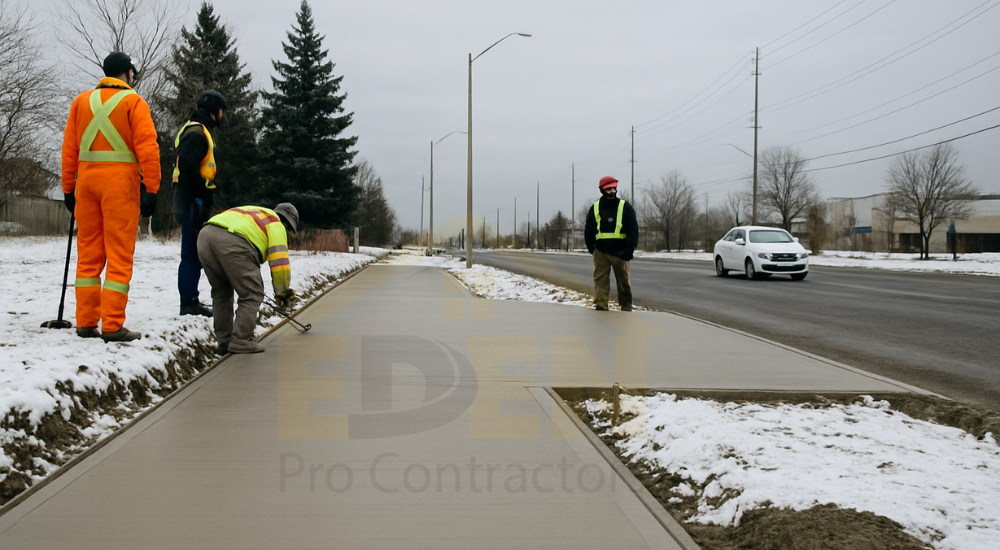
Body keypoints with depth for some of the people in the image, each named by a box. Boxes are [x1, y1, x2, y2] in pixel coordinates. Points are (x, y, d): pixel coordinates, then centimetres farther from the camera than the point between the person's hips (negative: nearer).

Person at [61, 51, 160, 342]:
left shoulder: (82, 101, 15)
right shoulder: (133, 102, -1)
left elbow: (69, 148, 14)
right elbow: (147, 147, -9)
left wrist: (68, 188, 17)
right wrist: (151, 189, -8)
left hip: (87, 179, 5)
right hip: (120, 180, -5)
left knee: (88, 254, 11)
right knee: (119, 255, -4)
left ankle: (86, 322, 13)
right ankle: (112, 325, -6)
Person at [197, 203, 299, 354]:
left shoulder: (250, 213, 38)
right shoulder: (277, 226, 16)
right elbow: (280, 263, 7)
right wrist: (282, 292, 20)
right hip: (233, 242, -8)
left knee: (220, 291, 22)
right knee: (252, 295, 5)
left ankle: (224, 341, 25)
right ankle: (240, 341, 1)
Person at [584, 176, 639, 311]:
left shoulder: (625, 207, 3)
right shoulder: (595, 208, 7)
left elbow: (633, 229, 1)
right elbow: (588, 230, 15)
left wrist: (630, 249, -9)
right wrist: (591, 247, 6)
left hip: (620, 252, -1)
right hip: (601, 251, 1)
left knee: (623, 279, 7)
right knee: (600, 279, -8)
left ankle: (626, 305, 21)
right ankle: (600, 304, -9)